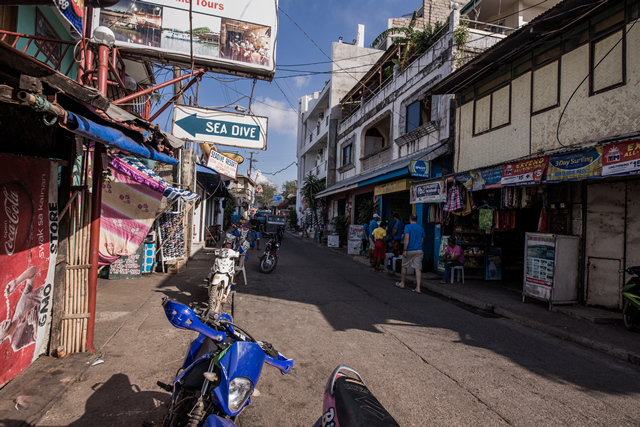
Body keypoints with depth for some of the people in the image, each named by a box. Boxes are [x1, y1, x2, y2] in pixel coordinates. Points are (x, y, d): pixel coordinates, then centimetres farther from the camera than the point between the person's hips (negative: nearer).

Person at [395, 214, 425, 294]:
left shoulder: (408, 227, -6)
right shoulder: (421, 228, 9)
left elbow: (407, 238, -16)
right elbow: (422, 241, 14)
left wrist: (404, 250, -16)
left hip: (409, 250, -4)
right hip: (419, 250, 4)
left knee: (404, 266, 14)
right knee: (418, 268, 0)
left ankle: (402, 283, 27)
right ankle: (418, 288, -5)